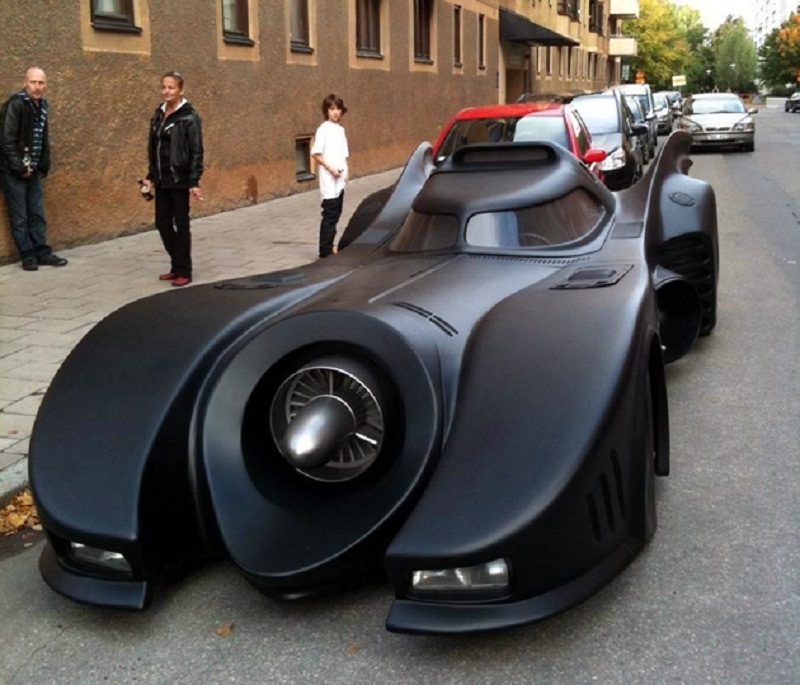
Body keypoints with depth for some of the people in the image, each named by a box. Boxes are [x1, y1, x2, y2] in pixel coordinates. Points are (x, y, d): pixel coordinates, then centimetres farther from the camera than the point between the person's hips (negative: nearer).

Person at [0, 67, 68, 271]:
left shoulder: (42, 106, 9)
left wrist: (43, 166, 7)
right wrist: (20, 168, -16)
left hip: (34, 171, 7)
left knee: (37, 214, 11)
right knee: (19, 217, 1)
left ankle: (42, 252, 17)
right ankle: (28, 256, 7)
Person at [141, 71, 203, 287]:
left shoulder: (189, 117, -9)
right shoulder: (158, 115, 11)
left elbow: (196, 151, -12)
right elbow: (153, 149, 15)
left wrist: (194, 182, -17)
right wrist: (150, 177, 13)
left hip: (180, 180, -7)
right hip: (162, 180, 7)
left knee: (181, 224, 0)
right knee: (162, 223, 9)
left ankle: (184, 271, 10)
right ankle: (176, 265, 24)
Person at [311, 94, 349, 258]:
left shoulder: (340, 129, 13)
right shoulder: (323, 129, -9)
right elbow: (316, 154, -11)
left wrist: (345, 171, 5)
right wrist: (330, 168, -17)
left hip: (340, 181, 7)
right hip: (329, 181, -7)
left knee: (335, 215, 11)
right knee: (329, 215, -7)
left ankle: (329, 247, 21)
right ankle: (325, 251, -2)